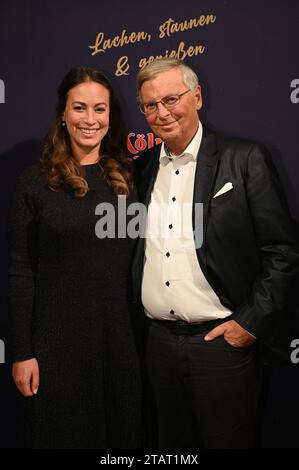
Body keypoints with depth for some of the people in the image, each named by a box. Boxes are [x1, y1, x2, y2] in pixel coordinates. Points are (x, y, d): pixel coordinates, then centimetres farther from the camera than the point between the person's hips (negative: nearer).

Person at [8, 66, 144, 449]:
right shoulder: (35, 183, -5)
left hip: (120, 336, 3)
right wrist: (22, 352, -7)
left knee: (121, 430, 18)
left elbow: (136, 259, 7)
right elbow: (21, 272, -5)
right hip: (58, 340, -2)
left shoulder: (125, 178, 4)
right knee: (63, 432, 15)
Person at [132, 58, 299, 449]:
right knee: (171, 443, 21)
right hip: (158, 340, 5)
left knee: (228, 440, 12)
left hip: (222, 340, -4)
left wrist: (250, 323, -12)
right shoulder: (143, 167, 7)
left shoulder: (245, 159, -8)